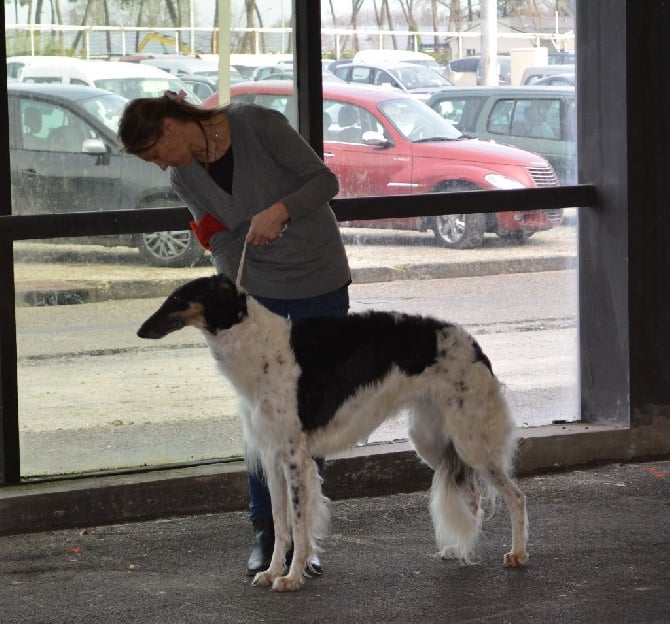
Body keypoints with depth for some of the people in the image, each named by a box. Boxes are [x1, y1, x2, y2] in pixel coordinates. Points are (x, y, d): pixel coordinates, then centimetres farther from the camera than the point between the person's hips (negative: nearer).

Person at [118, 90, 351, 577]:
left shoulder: (257, 124, -16)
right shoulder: (184, 178, -1)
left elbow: (324, 180, -15)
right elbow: (224, 244, -2)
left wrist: (281, 210, -31)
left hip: (320, 285, -3)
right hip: (258, 291, 3)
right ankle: (266, 532, 7)